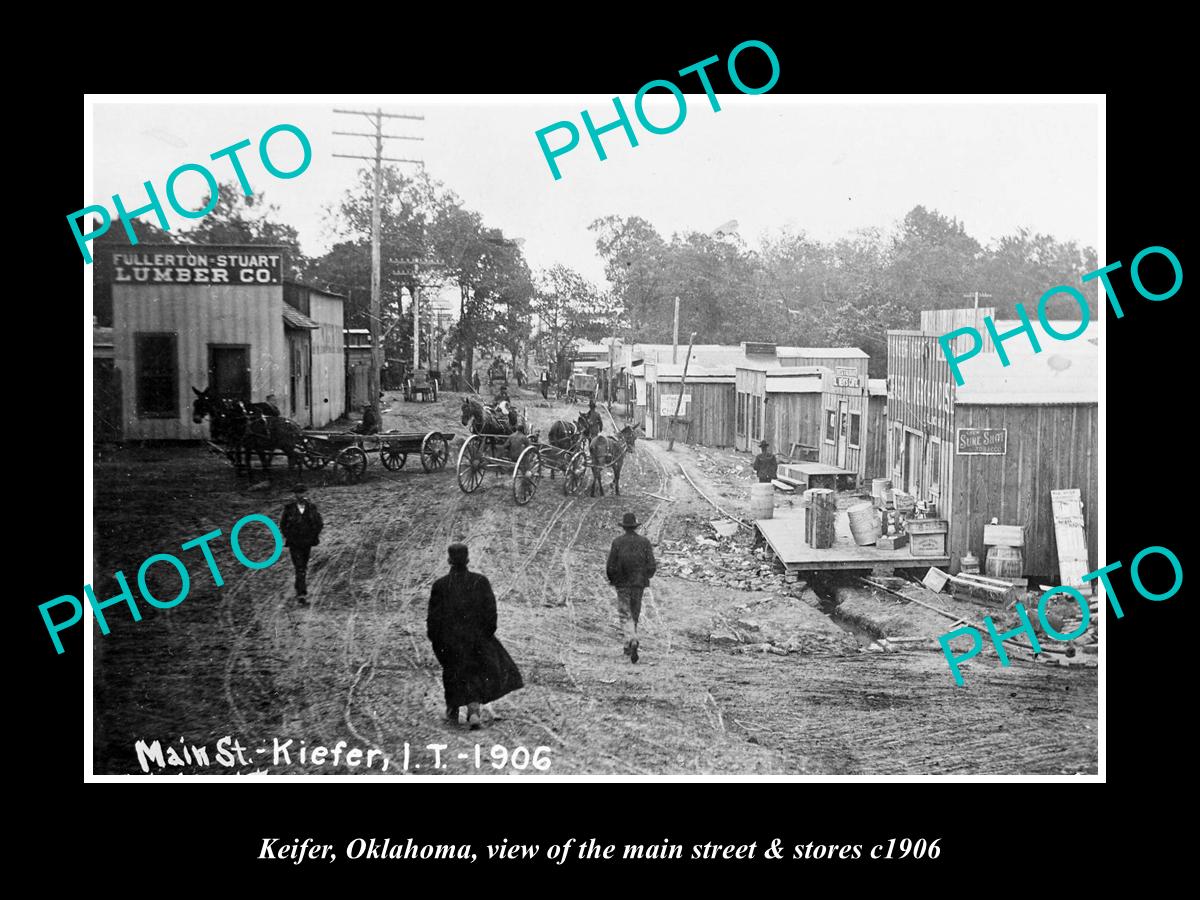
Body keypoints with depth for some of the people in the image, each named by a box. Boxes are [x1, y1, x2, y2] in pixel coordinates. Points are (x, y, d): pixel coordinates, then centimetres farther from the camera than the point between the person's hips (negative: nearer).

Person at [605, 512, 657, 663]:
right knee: (634, 614, 15)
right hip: (639, 583, 2)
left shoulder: (617, 543, -6)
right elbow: (651, 565, -4)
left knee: (625, 616, 0)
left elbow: (611, 567, -7)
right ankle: (629, 647, 22)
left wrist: (612, 579, 12)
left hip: (622, 584, -2)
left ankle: (632, 641, -23)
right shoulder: (644, 542, -2)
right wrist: (647, 576, 16)